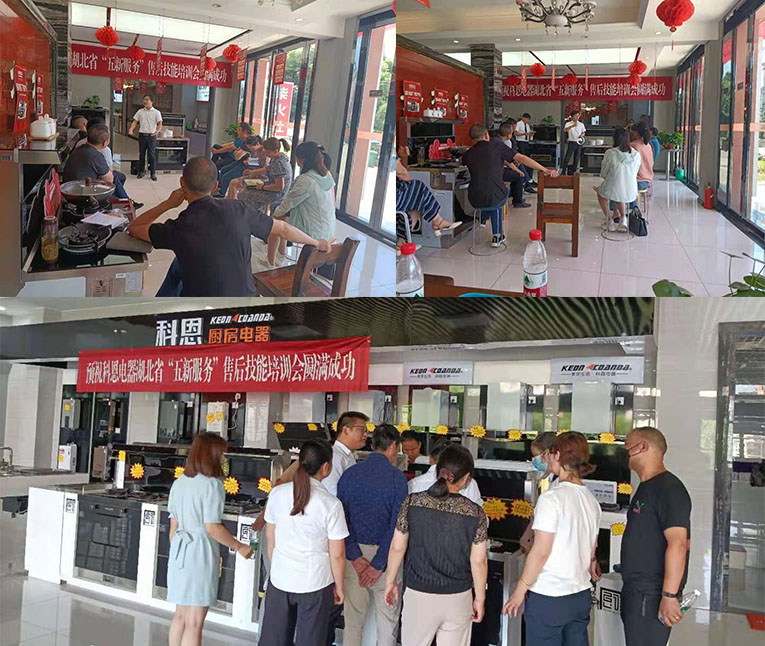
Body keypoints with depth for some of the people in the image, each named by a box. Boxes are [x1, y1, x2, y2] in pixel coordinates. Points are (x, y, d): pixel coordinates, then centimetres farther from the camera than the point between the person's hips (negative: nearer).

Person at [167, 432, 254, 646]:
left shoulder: (179, 483, 8)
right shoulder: (212, 485, -14)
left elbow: (173, 526, 12)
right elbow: (212, 528, -18)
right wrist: (239, 547, -6)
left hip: (179, 552, 8)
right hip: (201, 555, -8)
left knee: (181, 615, 18)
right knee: (195, 622, 0)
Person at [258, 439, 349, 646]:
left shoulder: (277, 494, -6)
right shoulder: (331, 504, -17)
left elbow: (270, 538, 6)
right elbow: (337, 555, -11)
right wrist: (339, 587, 4)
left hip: (279, 579, 4)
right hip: (315, 583, -3)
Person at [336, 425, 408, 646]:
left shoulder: (349, 474, 1)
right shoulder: (397, 477, -9)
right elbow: (396, 524, -15)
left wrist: (355, 558, -7)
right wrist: (378, 564, -12)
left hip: (355, 554, 3)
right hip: (385, 554, -3)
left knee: (352, 618, 14)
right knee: (387, 619, 12)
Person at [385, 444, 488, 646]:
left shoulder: (412, 502, -9)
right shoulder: (475, 512, -10)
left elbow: (397, 548, -4)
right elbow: (479, 561, -6)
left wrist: (390, 581, 11)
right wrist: (480, 598, 7)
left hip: (419, 595, 0)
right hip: (458, 599, 0)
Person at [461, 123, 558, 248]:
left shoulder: (468, 154, 6)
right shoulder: (496, 146, -3)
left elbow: (461, 160, 32)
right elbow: (521, 159, -7)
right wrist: (545, 170, -4)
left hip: (475, 201, 3)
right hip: (494, 199, -3)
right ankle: (497, 236, 36)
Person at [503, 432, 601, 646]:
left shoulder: (552, 498, -16)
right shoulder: (591, 501, 6)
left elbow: (540, 552, -16)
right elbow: (591, 554, 13)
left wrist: (520, 590, -8)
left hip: (548, 598, -7)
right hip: (581, 596, 7)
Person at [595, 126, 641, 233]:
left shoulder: (610, 153, -16)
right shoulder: (636, 155, -6)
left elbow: (603, 174, -5)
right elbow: (635, 173, 7)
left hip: (613, 191, -3)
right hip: (631, 193, 3)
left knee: (600, 191, 33)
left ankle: (609, 220, 31)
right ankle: (623, 217, 30)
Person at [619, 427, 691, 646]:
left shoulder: (668, 489, -16)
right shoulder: (646, 488, 17)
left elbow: (677, 544, -23)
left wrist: (669, 595, -25)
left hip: (652, 595, -10)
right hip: (635, 591, 10)